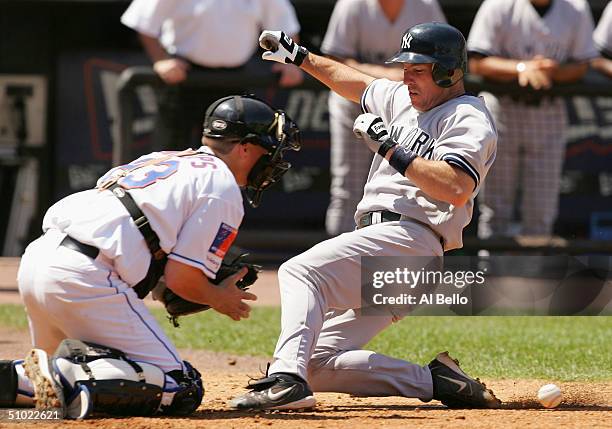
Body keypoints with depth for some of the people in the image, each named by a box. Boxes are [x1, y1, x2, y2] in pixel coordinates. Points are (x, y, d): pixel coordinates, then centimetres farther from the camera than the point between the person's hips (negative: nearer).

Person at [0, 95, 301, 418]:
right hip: (85, 279, -8)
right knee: (181, 390, -6)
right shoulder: (222, 188, 2)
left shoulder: (157, 159, 28)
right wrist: (221, 299, 17)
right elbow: (182, 278, -3)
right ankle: (73, 378, -24)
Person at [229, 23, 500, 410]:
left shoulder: (468, 117, -3)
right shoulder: (405, 100, 24)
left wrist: (391, 149, -15)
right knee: (319, 362, 2)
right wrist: (300, 56, 39)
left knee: (301, 272, -28)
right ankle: (435, 381, -4)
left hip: (409, 237, -10)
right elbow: (356, 82, 43)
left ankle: (287, 378, -45)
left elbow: (457, 188, -20)